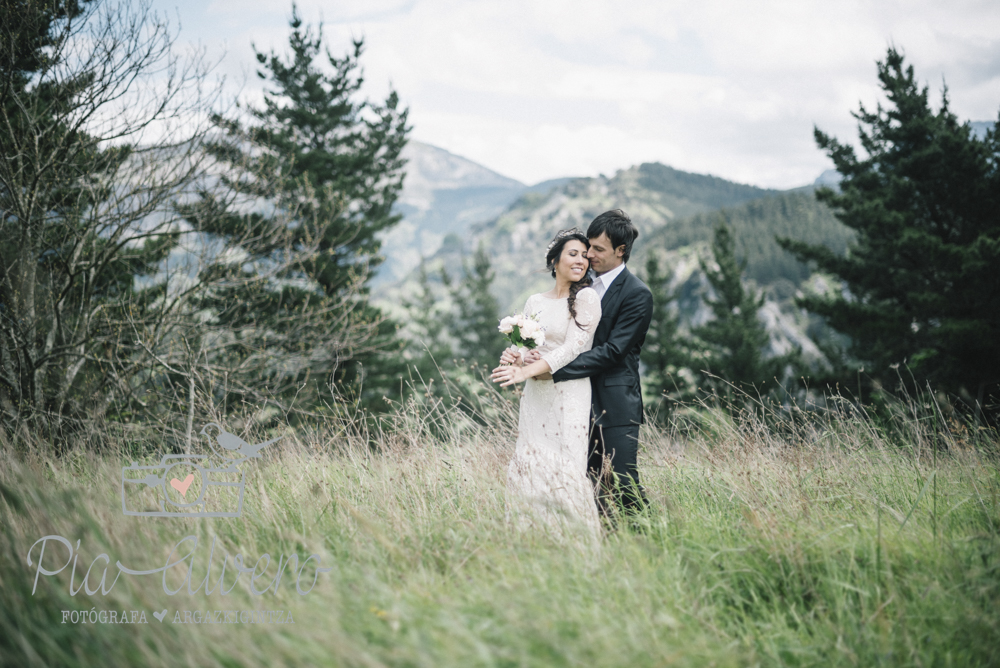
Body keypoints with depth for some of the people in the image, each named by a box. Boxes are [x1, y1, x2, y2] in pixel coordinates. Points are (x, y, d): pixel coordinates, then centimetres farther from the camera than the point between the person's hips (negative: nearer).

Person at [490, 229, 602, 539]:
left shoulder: (587, 298, -3)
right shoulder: (534, 302, 14)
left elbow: (573, 346, -12)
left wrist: (528, 370, -19)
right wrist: (516, 360, -10)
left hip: (569, 396, -5)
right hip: (534, 397, 5)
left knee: (565, 470, -9)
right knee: (530, 467, 1)